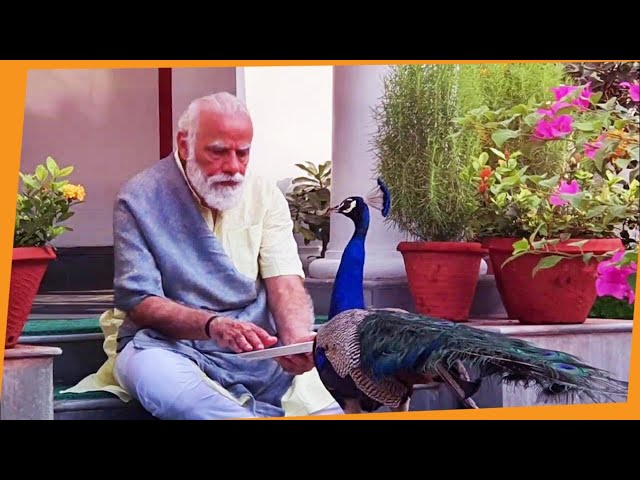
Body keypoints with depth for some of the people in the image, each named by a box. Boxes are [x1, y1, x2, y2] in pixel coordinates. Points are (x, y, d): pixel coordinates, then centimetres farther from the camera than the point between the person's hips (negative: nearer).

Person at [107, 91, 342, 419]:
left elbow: (285, 283, -5)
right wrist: (212, 325, -30)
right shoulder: (141, 199, -6)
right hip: (170, 344, -1)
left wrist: (297, 338, -29)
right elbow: (139, 302, -11)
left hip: (254, 347, 2)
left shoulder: (265, 196, 5)